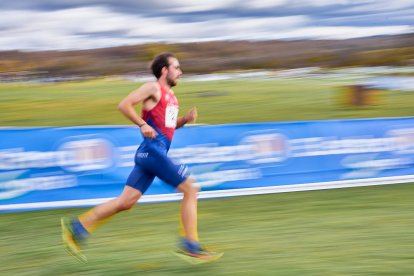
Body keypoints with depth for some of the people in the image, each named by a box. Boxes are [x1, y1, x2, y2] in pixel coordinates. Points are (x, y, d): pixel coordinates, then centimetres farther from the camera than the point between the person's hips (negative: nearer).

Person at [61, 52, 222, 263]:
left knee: (126, 201, 5)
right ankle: (190, 245, -3)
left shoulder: (170, 95, 22)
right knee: (190, 189, -6)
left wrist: (185, 119, 13)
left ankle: (77, 227, 7)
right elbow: (124, 105, -12)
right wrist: (143, 125, -17)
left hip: (149, 154, 9)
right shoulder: (153, 88, -6)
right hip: (152, 151, -9)